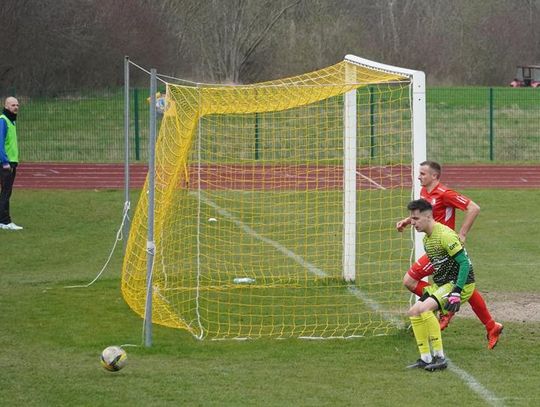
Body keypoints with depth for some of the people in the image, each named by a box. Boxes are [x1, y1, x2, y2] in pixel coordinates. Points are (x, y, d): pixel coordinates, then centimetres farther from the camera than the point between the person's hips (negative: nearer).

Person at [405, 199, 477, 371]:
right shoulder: (427, 238, 10)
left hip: (461, 284, -10)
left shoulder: (445, 235, -21)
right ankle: (426, 358, 8)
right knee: (414, 312, 3)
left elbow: (465, 262, -23)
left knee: (424, 308, -26)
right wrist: (432, 288, 20)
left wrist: (456, 293, -28)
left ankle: (440, 357, -21)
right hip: (441, 284, 10)